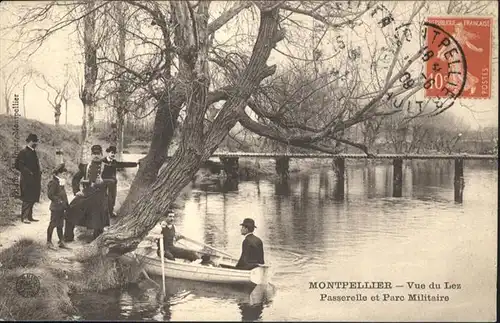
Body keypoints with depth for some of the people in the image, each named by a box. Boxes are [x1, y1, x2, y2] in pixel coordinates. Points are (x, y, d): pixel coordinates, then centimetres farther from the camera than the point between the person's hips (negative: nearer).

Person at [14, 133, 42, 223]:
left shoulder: (33, 152, 15)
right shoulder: (23, 152, -10)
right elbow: (18, 165, -15)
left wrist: (39, 174, 12)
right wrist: (28, 172, -18)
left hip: (34, 180, 8)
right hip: (27, 180, -8)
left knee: (32, 199, 11)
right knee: (27, 199, -7)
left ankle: (29, 216, 18)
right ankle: (24, 217, -2)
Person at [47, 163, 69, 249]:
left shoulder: (61, 182, 14)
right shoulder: (53, 182, -12)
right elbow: (50, 195, -18)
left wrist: (66, 204, 13)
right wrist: (59, 201, -21)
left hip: (61, 207, 8)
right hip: (55, 207, -8)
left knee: (60, 225, 13)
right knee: (53, 224, -1)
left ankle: (61, 241, 19)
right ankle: (49, 241, 7)